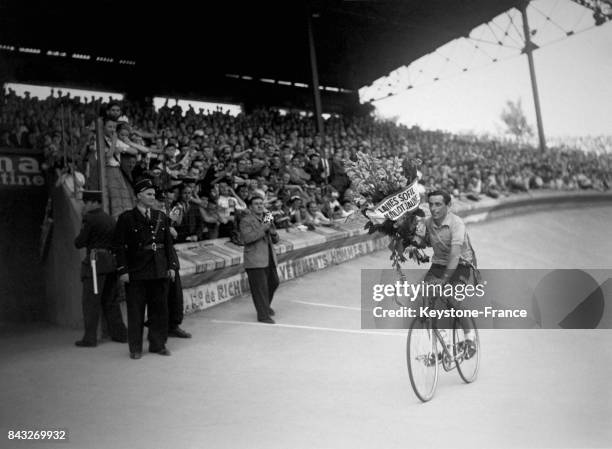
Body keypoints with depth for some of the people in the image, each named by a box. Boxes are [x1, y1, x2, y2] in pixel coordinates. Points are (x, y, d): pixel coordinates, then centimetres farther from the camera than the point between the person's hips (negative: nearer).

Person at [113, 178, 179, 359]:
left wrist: (172, 266, 5)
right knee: (136, 311, 3)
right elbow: (119, 246, -5)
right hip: (136, 273, -4)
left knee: (160, 309, 10)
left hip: (160, 271, 4)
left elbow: (169, 243, 12)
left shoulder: (161, 217, 11)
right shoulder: (126, 218, -3)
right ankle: (135, 348, 14)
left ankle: (158, 344, 23)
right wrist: (123, 270, -11)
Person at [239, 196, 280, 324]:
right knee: (260, 288, -5)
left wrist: (273, 231, -7)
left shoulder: (267, 218, 16)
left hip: (269, 259, 8)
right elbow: (247, 238, -23)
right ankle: (263, 315, 4)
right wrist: (263, 229, -22)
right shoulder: (246, 221, -7)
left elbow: (275, 240, 15)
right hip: (255, 260, -8)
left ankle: (265, 305, 41)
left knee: (273, 282, 18)